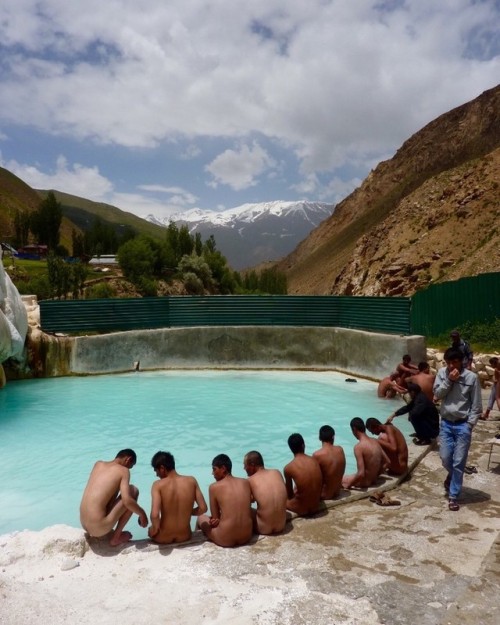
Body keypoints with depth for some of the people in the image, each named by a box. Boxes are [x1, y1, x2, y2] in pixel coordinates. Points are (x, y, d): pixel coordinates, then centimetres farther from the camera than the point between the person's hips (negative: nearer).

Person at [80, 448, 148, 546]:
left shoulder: (98, 464, 12)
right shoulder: (123, 470, -6)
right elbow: (127, 501, -17)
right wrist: (142, 513, -1)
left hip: (84, 525, 8)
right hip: (99, 527, -7)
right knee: (133, 490, 4)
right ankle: (116, 537, 7)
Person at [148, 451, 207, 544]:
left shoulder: (158, 485, -17)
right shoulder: (191, 481, -9)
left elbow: (154, 515, -26)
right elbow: (203, 508, -7)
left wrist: (154, 530, -6)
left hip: (163, 538, -1)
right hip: (185, 536, 1)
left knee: (152, 530, 34)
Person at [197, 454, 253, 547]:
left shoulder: (214, 487, -6)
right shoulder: (246, 482, 5)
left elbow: (215, 518, 1)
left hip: (225, 540, -4)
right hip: (247, 537, 4)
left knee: (201, 517, 26)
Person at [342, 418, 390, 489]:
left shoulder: (359, 446, -24)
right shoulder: (375, 442, -2)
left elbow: (361, 474, -27)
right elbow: (387, 462, 6)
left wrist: (349, 484, -13)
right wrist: (376, 475, 15)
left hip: (365, 482, -7)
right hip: (374, 479, 7)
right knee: (348, 477, 28)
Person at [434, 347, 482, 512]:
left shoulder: (472, 377, -10)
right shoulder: (442, 373, -1)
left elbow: (476, 405, -5)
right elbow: (437, 394, -6)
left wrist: (470, 424, -9)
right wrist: (449, 380, -18)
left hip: (463, 424, -3)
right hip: (446, 422, 3)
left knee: (459, 462, 1)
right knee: (445, 457, 5)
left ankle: (453, 496, 12)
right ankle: (452, 475, 39)